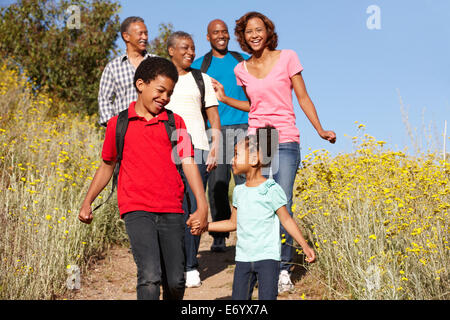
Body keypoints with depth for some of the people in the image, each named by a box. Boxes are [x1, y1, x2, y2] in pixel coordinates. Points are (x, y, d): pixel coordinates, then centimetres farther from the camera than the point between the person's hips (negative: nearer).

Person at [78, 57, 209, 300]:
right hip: (136, 210, -2)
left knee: (175, 282, 4)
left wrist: (202, 206, -11)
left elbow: (188, 163, 1)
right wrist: (87, 203, 17)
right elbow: (107, 165, 20)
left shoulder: (175, 123, 9)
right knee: (149, 276, -18)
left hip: (172, 211, 2)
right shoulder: (117, 124, 8)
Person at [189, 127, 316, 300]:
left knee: (267, 297, -11)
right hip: (243, 259, 6)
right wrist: (205, 226, 11)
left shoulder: (271, 190, -9)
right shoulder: (239, 191, 9)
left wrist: (305, 245, -13)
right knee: (239, 298, 7)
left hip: (267, 258, -6)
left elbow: (286, 220, -6)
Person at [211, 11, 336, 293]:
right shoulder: (242, 70, 11)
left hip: (285, 142, -3)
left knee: (283, 207, -10)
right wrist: (224, 98, 12)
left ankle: (284, 270, 2)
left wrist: (320, 130, -4)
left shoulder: (287, 58, 0)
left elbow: (303, 98, 3)